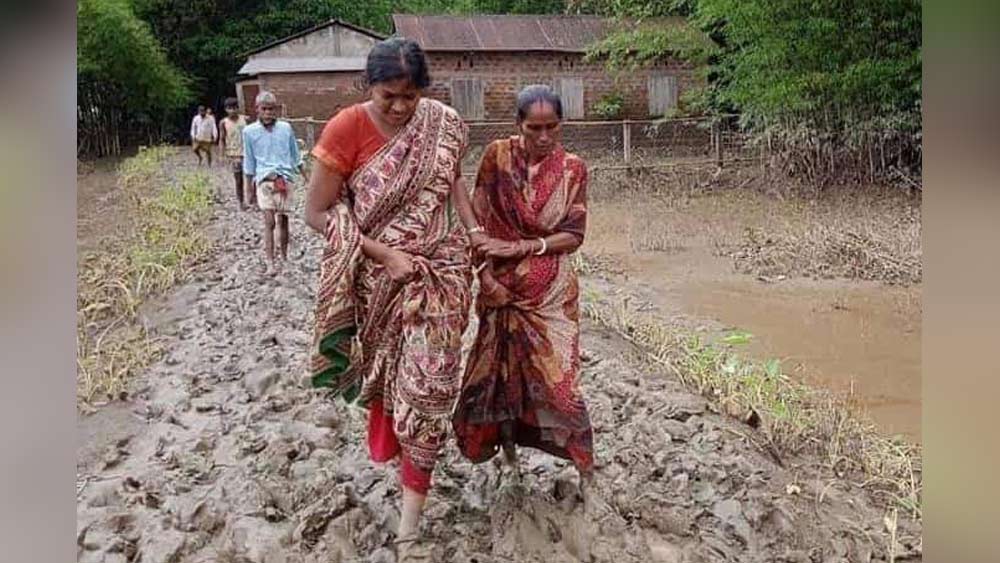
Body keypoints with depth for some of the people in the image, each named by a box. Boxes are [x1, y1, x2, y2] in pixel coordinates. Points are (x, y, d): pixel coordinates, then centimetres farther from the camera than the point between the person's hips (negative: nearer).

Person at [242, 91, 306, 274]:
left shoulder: (286, 128, 5)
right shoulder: (249, 131, 3)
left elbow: (296, 156, 15)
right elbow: (249, 164, 10)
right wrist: (249, 190, 11)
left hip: (286, 178, 1)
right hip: (265, 179, -1)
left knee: (283, 219, 8)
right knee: (269, 222, -8)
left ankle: (284, 258, 20)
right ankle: (271, 263, -7)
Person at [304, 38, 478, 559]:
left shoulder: (443, 123, -4)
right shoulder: (347, 128, -14)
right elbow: (318, 213, -12)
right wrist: (384, 254, -19)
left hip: (439, 267, 1)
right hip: (378, 273, -1)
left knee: (428, 380, -3)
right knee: (387, 370, 16)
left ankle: (410, 516, 8)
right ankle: (389, 446, 48)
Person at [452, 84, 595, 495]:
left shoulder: (572, 168, -4)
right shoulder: (497, 155, -5)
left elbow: (573, 236, -5)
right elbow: (477, 219, -3)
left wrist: (521, 248, -15)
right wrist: (482, 268, -11)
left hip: (552, 291, -1)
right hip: (502, 287, 1)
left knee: (557, 376, -3)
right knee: (500, 367, 12)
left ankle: (585, 464, 14)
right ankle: (506, 442, 36)